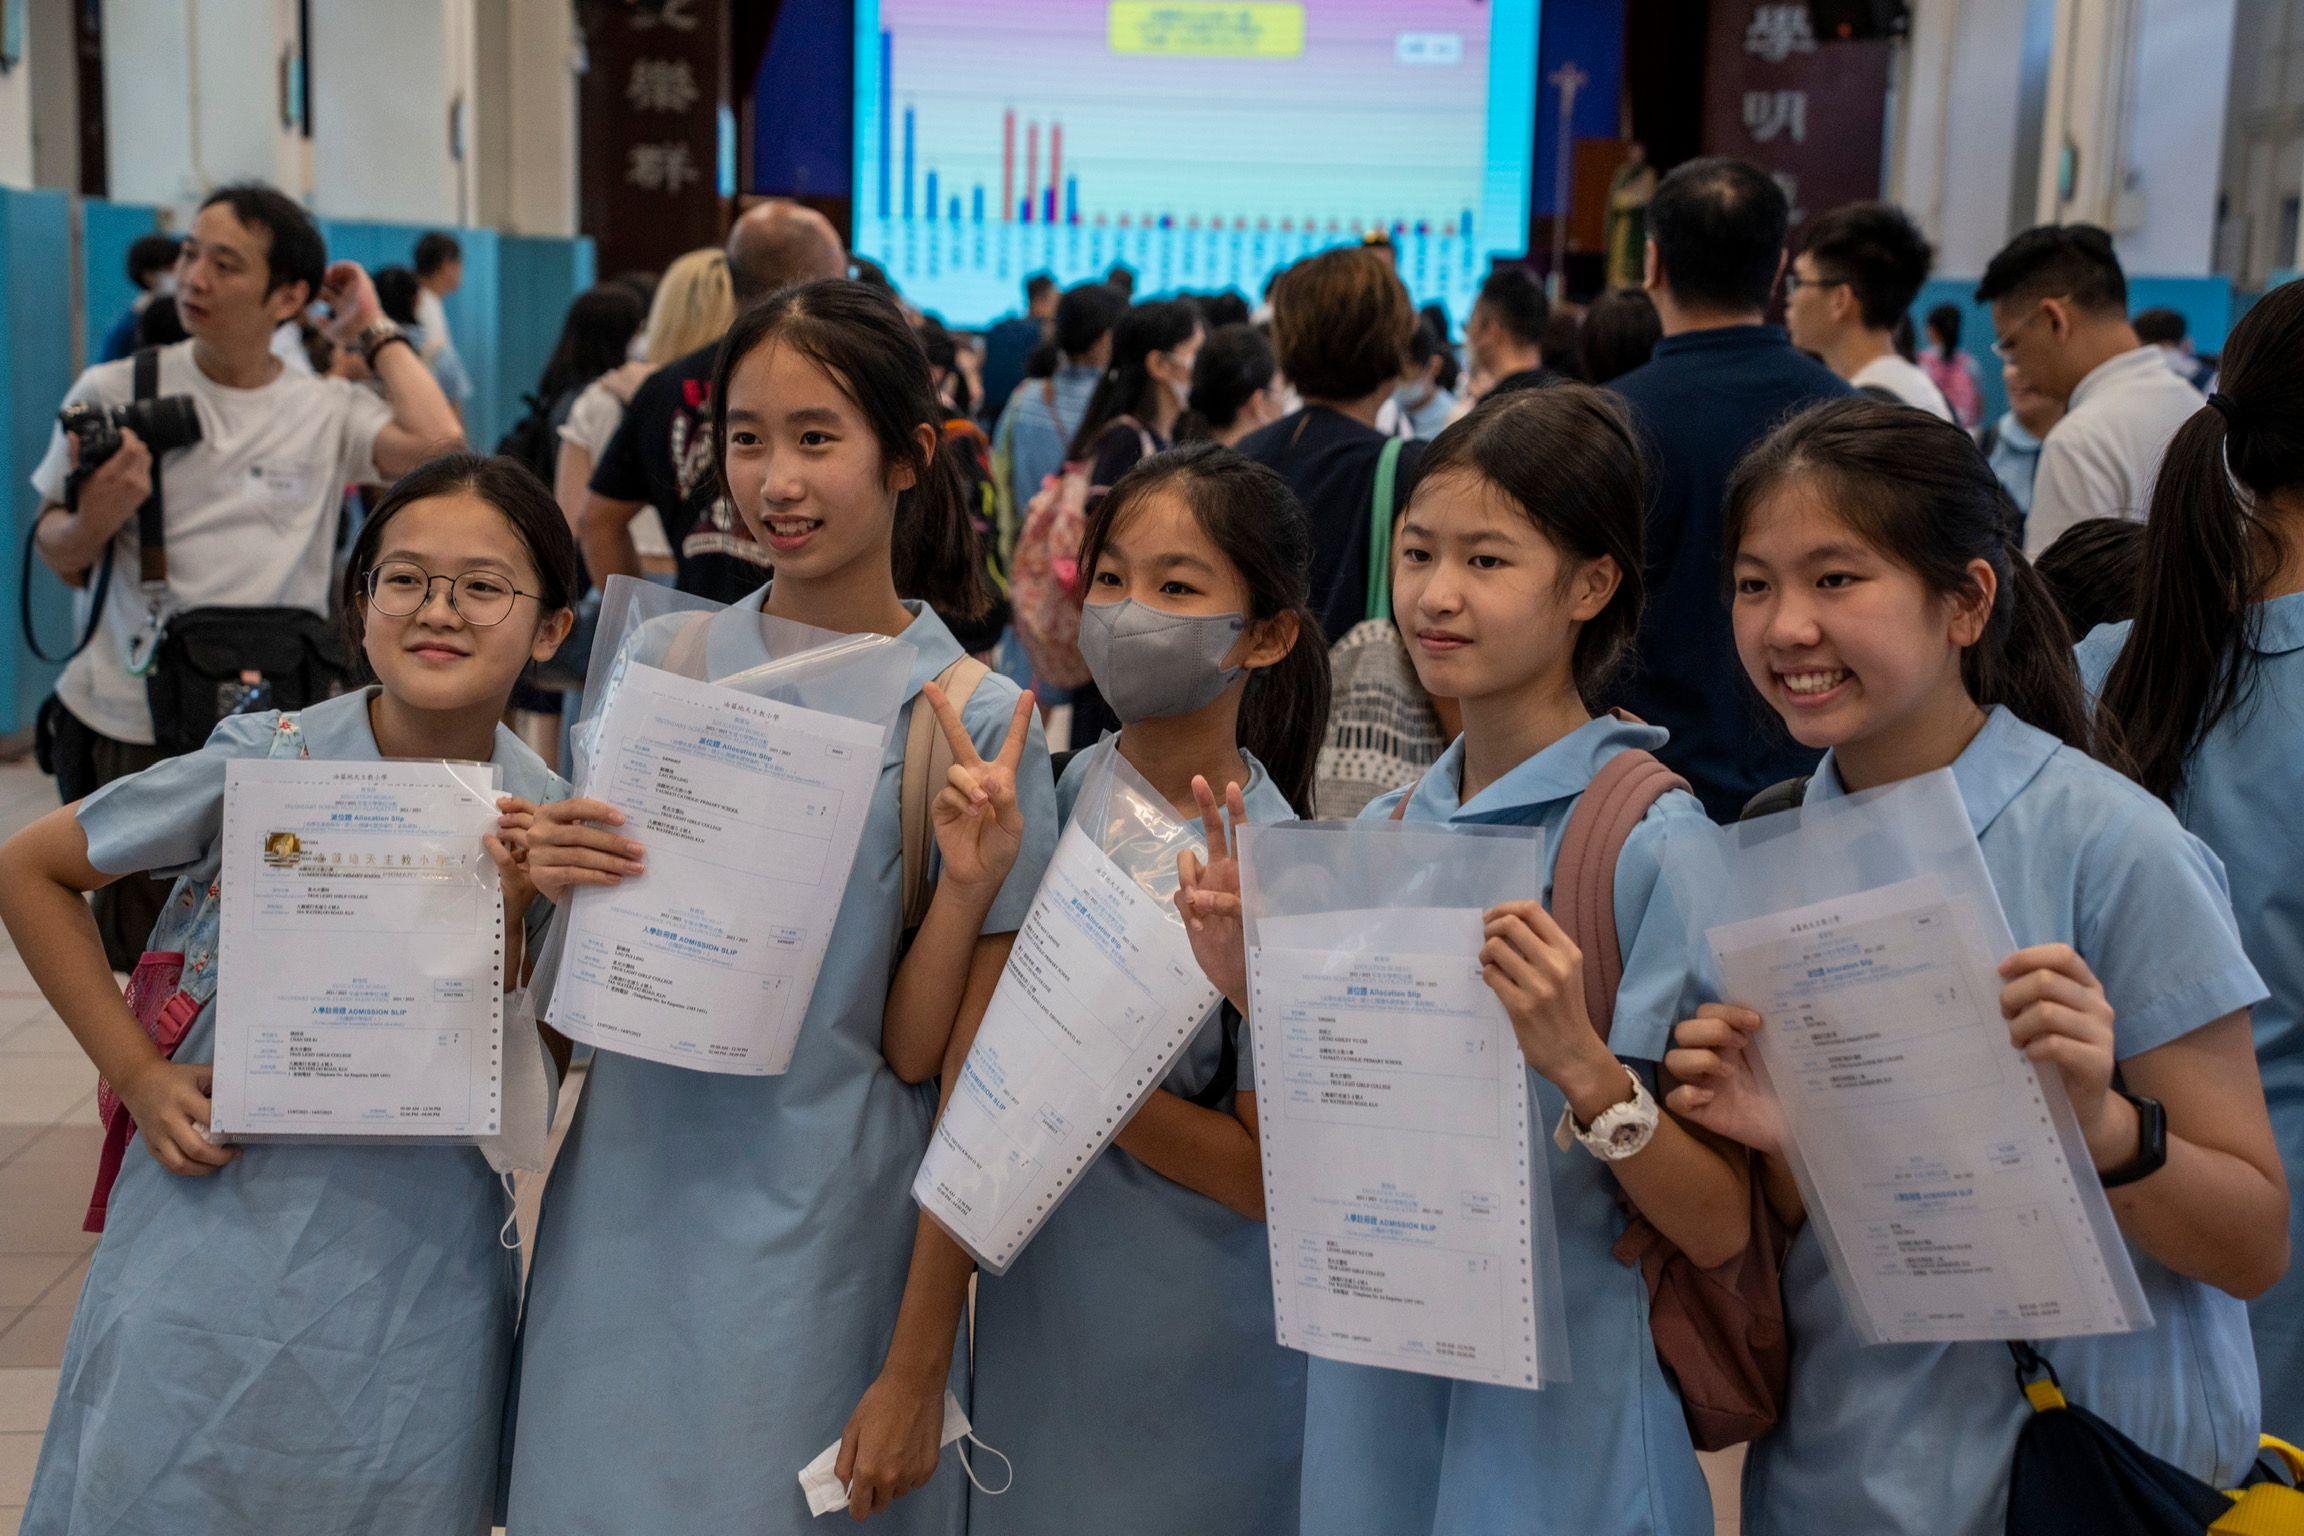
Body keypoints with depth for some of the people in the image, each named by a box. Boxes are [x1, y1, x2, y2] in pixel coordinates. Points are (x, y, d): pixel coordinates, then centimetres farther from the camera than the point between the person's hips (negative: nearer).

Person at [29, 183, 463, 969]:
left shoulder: (329, 412, 1)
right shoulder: (112, 393, 2)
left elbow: (437, 444, -20)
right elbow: (58, 557, 9)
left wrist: (374, 332, -5)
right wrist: (95, 519, -16)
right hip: (121, 732, 1)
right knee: (145, 971, 10)